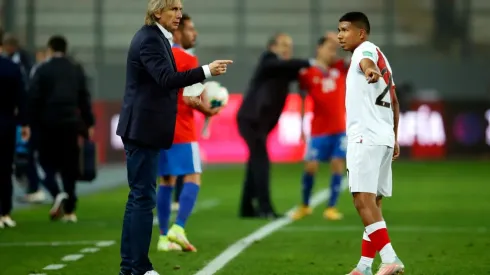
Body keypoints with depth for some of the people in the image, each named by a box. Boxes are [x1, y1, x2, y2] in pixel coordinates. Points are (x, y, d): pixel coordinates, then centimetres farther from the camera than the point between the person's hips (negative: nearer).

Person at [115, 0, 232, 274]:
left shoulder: (156, 37, 14)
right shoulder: (149, 40, -17)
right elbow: (166, 78, -29)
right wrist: (206, 71, -36)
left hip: (143, 129, 10)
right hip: (143, 128, -10)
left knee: (139, 197, 12)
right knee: (144, 197, -7)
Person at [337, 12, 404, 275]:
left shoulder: (366, 49, -5)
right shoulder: (380, 58, 25)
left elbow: (366, 60, -32)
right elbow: (394, 104, 29)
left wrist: (371, 71, -54)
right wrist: (394, 139, 33)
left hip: (366, 137, -10)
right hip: (384, 137, 10)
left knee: (364, 200, -17)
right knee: (372, 203, 11)